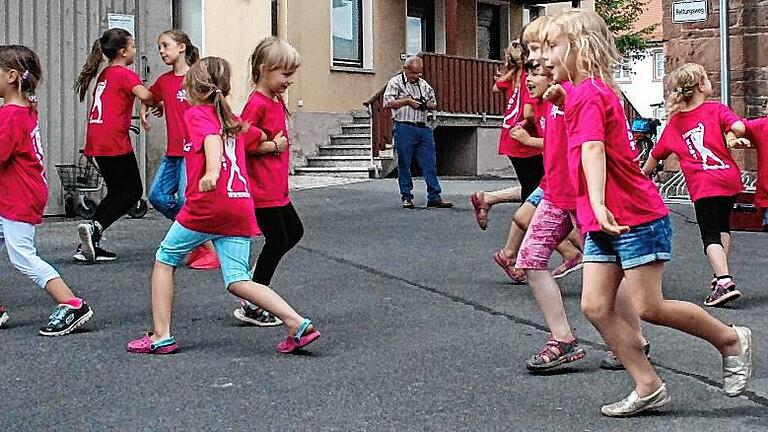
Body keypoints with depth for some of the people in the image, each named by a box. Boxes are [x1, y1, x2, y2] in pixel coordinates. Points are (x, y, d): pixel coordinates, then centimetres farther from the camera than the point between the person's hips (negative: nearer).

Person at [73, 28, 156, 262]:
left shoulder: (105, 74, 17)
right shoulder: (125, 74, -9)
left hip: (96, 143, 8)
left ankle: (88, 246, 10)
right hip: (115, 142, -8)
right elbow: (144, 95, -25)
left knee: (116, 192, 17)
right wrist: (156, 104, -4)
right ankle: (95, 227, -14)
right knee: (133, 191, 3)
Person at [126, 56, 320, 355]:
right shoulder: (234, 122, 21)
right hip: (241, 207, 6)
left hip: (206, 206, -6)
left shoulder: (196, 113, 3)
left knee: (164, 260, 14)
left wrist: (212, 172, -35)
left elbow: (212, 139, -17)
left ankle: (161, 336, 11)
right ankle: (298, 325, -13)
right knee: (237, 281, 3)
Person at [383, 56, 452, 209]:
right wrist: (407, 101, -12)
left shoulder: (424, 84, 16)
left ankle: (434, 197, 3)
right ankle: (406, 197, 9)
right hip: (404, 128, -4)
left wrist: (428, 104, 1)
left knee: (430, 164, 0)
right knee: (404, 165, 1)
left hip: (423, 128, 4)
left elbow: (434, 103, 24)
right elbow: (387, 103, -7)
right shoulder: (396, 82, 2)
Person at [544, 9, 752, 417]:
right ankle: (648, 387, 7)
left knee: (649, 308, -4)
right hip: (604, 223, 10)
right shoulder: (595, 90, 16)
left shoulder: (587, 94, -14)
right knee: (596, 306, 2)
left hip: (635, 217, -10)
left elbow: (593, 150, -29)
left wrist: (598, 204, -41)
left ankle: (731, 340, 17)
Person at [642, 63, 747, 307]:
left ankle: (724, 282, -19)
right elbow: (738, 127, -16)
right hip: (730, 178, 1)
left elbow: (655, 155, 19)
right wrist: (735, 138, 8)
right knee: (723, 226, 23)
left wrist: (643, 174, 37)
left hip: (703, 185, -1)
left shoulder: (674, 124, 10)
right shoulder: (716, 109, 2)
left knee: (710, 236, -1)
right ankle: (721, 276, 25)